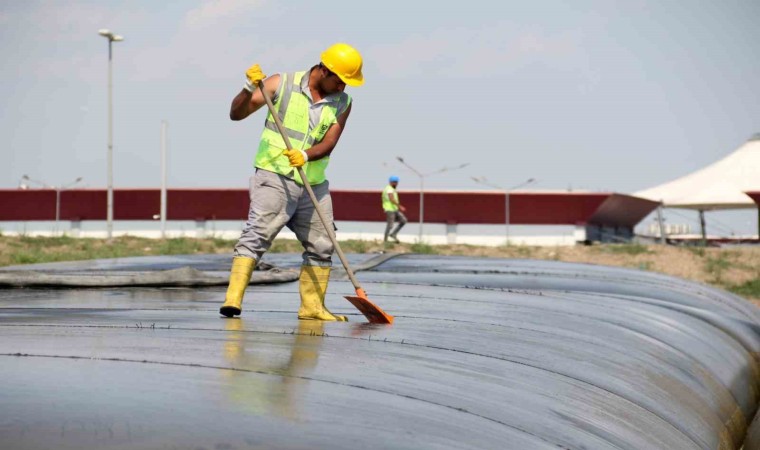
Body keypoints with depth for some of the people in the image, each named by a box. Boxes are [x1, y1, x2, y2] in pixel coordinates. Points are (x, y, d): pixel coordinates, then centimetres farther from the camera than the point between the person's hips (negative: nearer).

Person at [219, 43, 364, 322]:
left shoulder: (342, 103, 6)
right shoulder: (282, 84, -3)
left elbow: (329, 143, -6)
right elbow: (236, 114, -2)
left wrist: (305, 155, -26)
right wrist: (250, 88, -21)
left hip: (314, 186, 5)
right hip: (275, 178, -5)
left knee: (321, 246, 9)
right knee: (256, 235, -17)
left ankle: (312, 307, 21)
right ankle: (233, 300, -23)